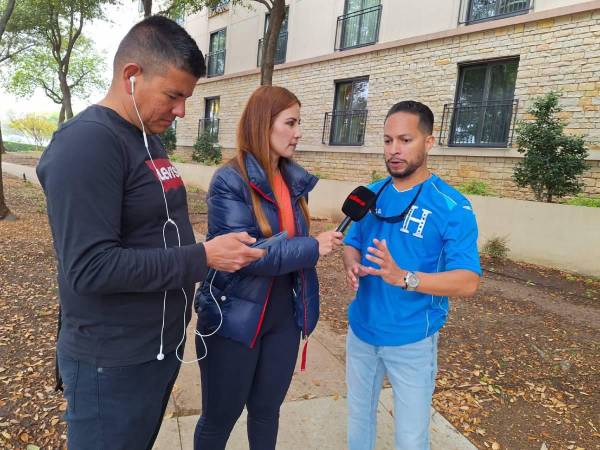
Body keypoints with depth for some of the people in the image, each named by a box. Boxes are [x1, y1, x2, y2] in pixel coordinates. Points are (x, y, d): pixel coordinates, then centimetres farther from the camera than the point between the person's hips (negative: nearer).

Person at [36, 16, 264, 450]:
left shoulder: (149, 138, 8)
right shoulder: (88, 142, -21)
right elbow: (89, 267, -27)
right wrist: (203, 258, -25)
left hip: (163, 344, 8)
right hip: (114, 363, -8)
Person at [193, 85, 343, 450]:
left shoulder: (295, 181, 2)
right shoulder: (230, 181, -17)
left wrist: (305, 304, 9)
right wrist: (312, 248, -22)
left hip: (284, 319, 6)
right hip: (234, 319, -5)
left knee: (268, 409, 23)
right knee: (220, 416, 15)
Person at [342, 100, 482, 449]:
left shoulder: (452, 206, -17)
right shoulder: (371, 194, 0)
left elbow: (468, 282, -21)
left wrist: (404, 277, -36)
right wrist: (352, 267, -15)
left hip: (412, 341, -4)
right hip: (361, 331, 5)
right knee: (359, 417, 25)